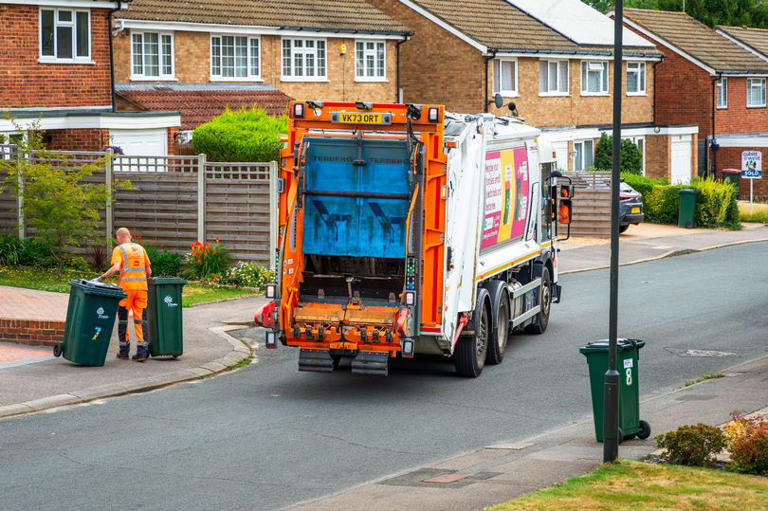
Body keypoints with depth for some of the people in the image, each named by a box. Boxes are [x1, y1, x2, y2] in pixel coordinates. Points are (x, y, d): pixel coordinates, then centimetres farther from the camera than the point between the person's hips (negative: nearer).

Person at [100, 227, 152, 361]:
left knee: (123, 319, 8)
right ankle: (142, 351, -1)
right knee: (140, 319, 6)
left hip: (126, 286, -4)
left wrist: (102, 277, -5)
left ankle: (124, 351, 13)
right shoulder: (140, 248, 16)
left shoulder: (119, 249, 1)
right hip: (142, 286, 4)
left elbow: (116, 268, -15)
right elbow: (149, 272, 16)